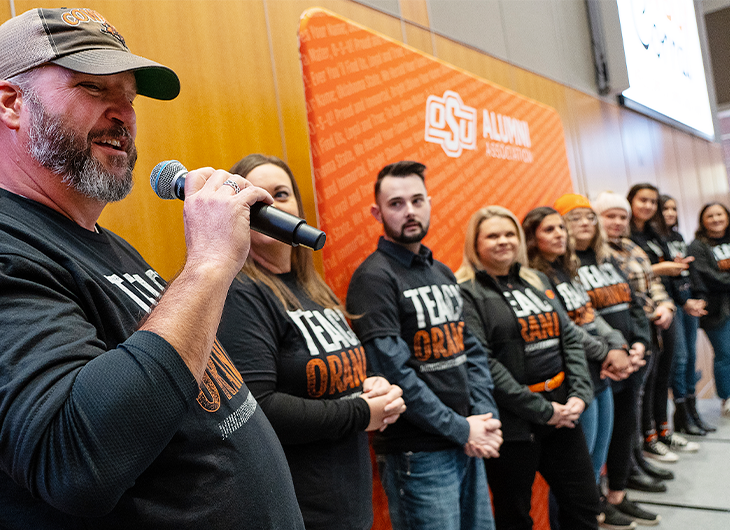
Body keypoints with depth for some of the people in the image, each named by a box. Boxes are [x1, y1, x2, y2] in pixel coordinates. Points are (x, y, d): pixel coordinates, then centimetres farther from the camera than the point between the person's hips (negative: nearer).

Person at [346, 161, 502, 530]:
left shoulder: (442, 273, 12)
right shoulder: (374, 278, -14)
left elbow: (471, 350, 12)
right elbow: (393, 372, -21)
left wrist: (485, 418, -1)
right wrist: (460, 429, -14)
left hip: (470, 446, 8)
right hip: (417, 456, -8)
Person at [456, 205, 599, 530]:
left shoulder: (536, 281, 12)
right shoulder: (467, 293, -10)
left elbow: (570, 339, 10)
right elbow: (482, 363, -18)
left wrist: (580, 394, -4)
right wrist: (540, 410, -17)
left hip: (561, 412, 6)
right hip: (513, 424, -6)